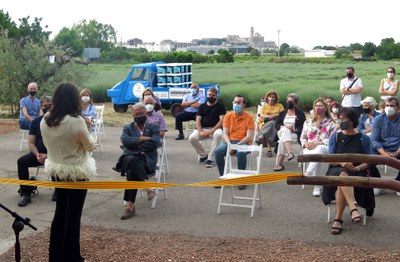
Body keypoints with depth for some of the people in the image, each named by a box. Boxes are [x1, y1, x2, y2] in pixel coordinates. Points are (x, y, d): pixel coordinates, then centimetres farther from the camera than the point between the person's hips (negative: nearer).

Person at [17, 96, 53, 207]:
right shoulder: (36, 122, 6)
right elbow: (31, 143, 3)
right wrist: (37, 155, -17)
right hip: (39, 154, 4)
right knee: (21, 161, -20)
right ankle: (25, 193, -15)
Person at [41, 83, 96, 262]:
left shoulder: (45, 120, -5)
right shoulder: (77, 121, -23)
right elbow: (89, 146, -10)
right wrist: (88, 135, 6)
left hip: (56, 171, 6)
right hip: (77, 173, -6)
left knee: (60, 213, 18)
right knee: (73, 216, 6)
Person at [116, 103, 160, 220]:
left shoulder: (154, 127, 17)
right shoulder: (128, 128, 22)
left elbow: (154, 143, -3)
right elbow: (125, 141, -1)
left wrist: (135, 143, -1)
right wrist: (143, 138, -6)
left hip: (147, 159, -1)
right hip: (130, 157, 1)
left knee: (132, 171, -34)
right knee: (132, 160, -38)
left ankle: (130, 206, -31)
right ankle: (148, 187, -39)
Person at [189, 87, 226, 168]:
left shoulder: (220, 106, 6)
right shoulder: (202, 106, 16)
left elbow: (222, 120, -6)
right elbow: (198, 120, 7)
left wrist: (211, 131, -18)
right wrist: (200, 132, -13)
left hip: (215, 128, -3)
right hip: (203, 129, 3)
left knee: (218, 135, -39)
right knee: (192, 138, -25)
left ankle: (210, 159, -28)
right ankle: (203, 155, 1)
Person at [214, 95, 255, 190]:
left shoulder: (249, 117, 0)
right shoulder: (228, 116, 9)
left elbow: (249, 136, -8)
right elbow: (225, 134, 3)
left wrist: (237, 145, -21)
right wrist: (229, 144, -17)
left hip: (244, 142, -3)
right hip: (229, 140, 3)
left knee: (241, 153, -37)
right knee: (218, 151, -27)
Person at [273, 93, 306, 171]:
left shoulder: (300, 114, 13)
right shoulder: (282, 113, 23)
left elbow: (303, 126, 1)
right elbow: (276, 125, 10)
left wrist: (295, 130, -18)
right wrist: (284, 127, -10)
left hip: (294, 135, -2)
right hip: (281, 132, 2)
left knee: (282, 140, -35)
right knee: (285, 130, -36)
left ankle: (279, 163, -38)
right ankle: (290, 153, -52)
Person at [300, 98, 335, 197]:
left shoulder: (330, 123, 12)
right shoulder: (308, 121, 24)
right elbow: (302, 137, 21)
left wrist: (318, 144, -15)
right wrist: (305, 144, -4)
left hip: (324, 148, -2)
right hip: (309, 149, 2)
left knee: (319, 150, -41)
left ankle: (308, 173, -58)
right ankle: (317, 186, -42)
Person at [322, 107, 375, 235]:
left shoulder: (363, 138, 6)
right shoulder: (335, 137, 11)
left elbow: (367, 162, 4)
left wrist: (357, 168, -17)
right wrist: (341, 163, -16)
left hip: (357, 172, -1)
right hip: (337, 171, 1)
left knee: (341, 186, -35)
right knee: (343, 175, -39)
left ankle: (338, 219, -31)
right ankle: (353, 208, -52)